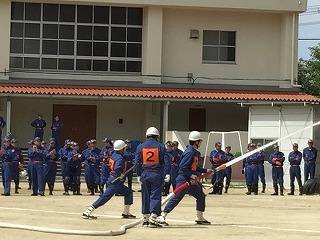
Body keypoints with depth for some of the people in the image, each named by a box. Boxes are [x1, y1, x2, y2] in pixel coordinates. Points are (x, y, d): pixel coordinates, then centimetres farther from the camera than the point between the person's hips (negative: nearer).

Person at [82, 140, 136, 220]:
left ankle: (126, 213, 18)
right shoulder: (120, 159, -19)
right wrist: (121, 176, -16)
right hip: (115, 182, -10)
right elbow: (117, 169, -33)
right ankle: (87, 213, -13)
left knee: (128, 192, 18)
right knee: (104, 197, -11)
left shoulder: (114, 154, 6)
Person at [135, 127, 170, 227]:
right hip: (157, 174, -2)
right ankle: (153, 218, -14)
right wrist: (167, 173, -6)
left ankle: (145, 219, 17)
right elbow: (166, 161, -6)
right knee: (155, 196, -3)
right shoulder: (161, 146, 0)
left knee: (145, 196, 12)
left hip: (145, 174, 2)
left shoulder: (140, 147, 5)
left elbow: (137, 162, 3)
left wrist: (139, 175, 6)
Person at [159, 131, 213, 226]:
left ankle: (200, 218, 25)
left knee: (201, 196, 14)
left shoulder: (196, 153, 15)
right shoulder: (189, 152, -16)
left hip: (191, 180, 10)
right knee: (176, 198, -11)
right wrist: (192, 176, -22)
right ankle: (162, 216, -8)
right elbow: (182, 167, -23)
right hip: (184, 179, -10)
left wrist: (206, 170, 20)